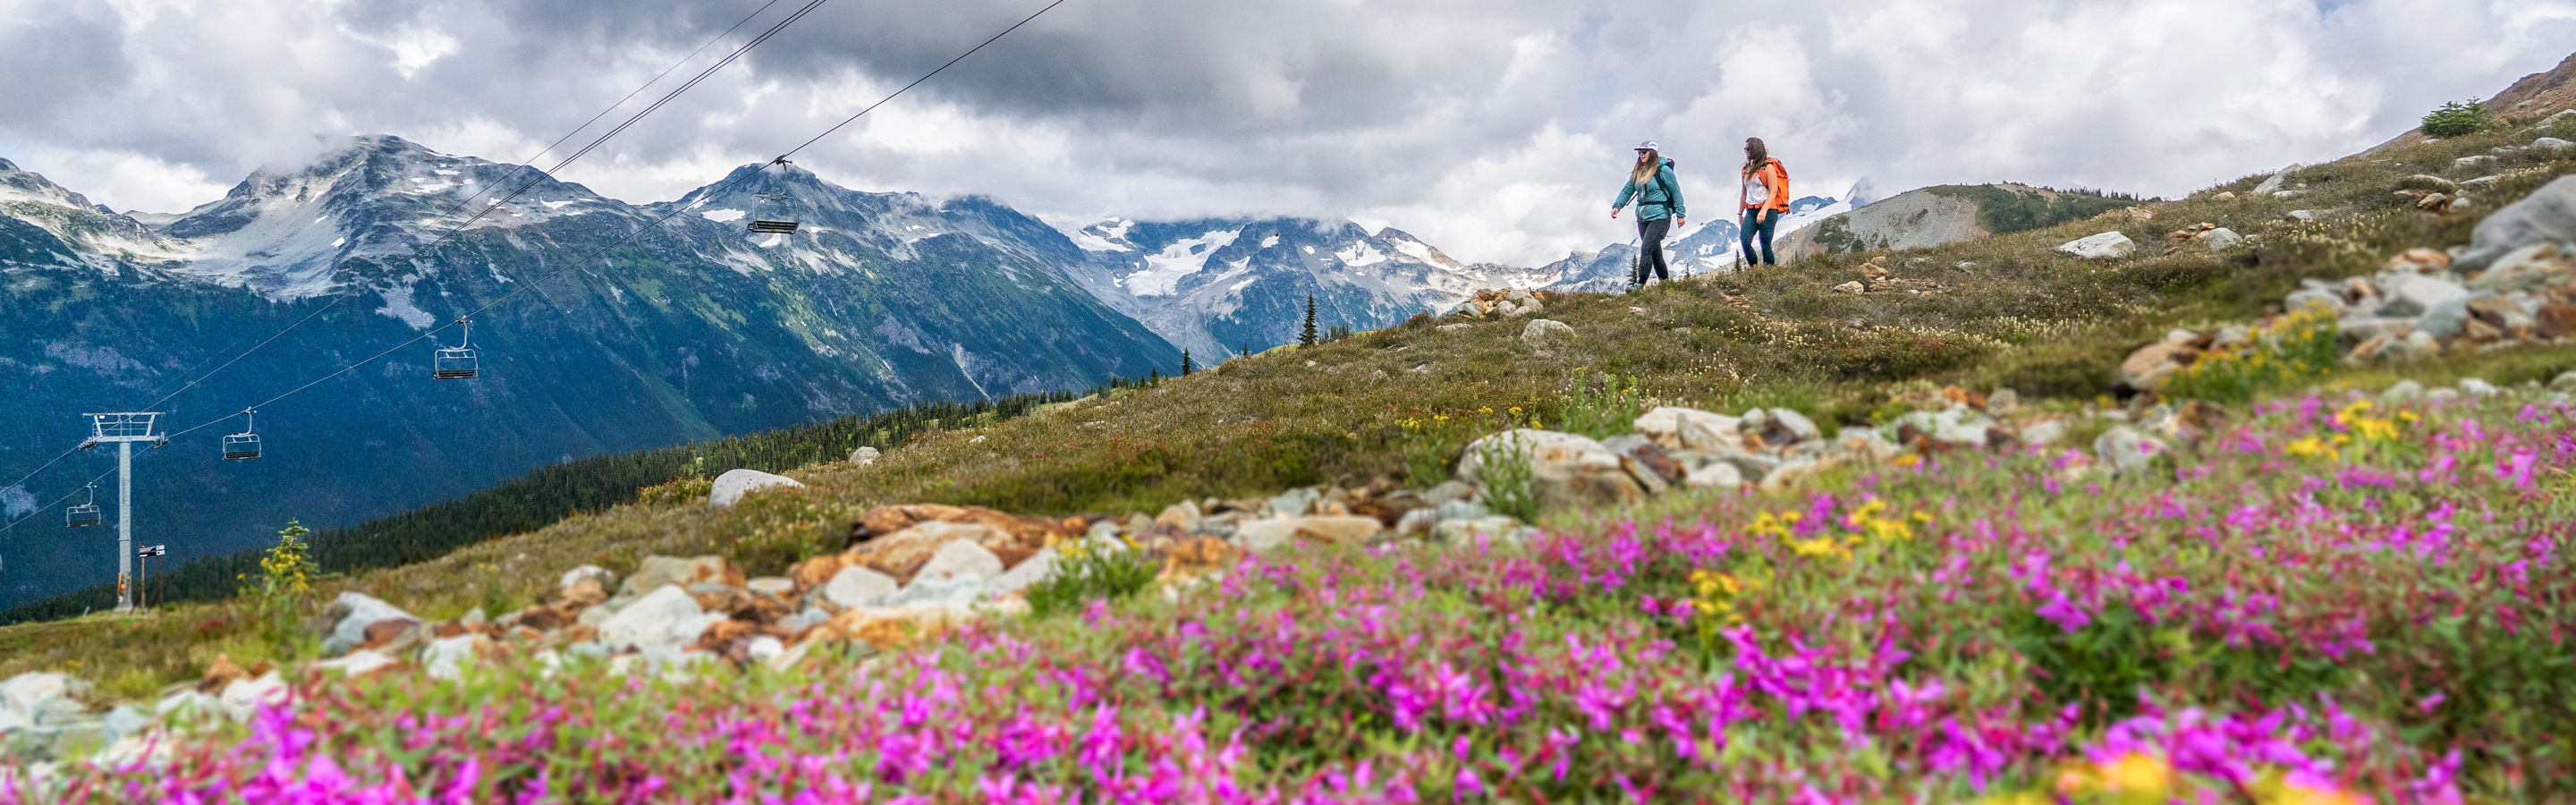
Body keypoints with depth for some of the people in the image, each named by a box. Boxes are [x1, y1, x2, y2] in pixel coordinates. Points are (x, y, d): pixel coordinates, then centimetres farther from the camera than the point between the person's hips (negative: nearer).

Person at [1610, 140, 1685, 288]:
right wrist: (1617, 206, -4)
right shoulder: (1638, 172, 9)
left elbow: (1675, 192, -5)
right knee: (1654, 251, 12)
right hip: (1642, 217, 7)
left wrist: (1680, 214, -4)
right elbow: (1627, 190, 13)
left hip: (1660, 216, -7)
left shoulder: (1663, 170, -9)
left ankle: (1640, 284, -17)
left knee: (1646, 249, -16)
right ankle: (1665, 281, 23)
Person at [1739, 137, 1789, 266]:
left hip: (1768, 211, -5)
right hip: (1751, 211, 5)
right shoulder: (1747, 169, 17)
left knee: (1765, 245, -8)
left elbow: (1773, 192, -11)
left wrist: (1763, 211, -22)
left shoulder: (1768, 167, -3)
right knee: (1745, 241, -15)